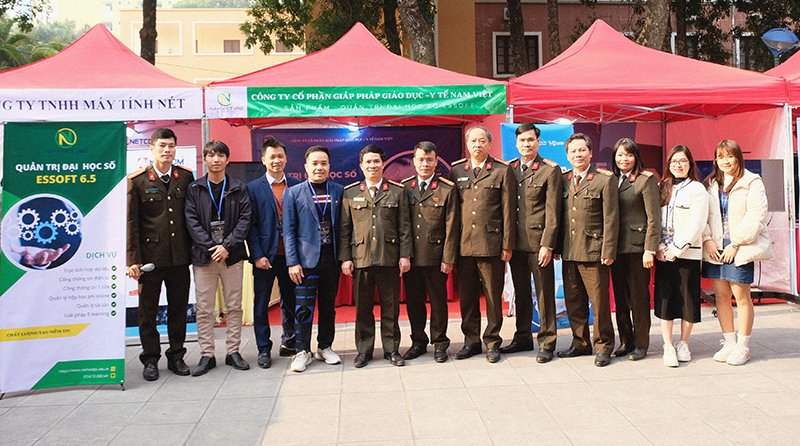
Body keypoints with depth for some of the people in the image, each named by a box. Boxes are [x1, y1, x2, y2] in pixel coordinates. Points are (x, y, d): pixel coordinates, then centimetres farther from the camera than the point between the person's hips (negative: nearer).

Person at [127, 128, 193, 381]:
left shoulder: (186, 177, 6)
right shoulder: (137, 181, -2)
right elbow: (131, 222, -4)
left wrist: (194, 250, 4)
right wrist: (133, 260, -8)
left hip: (180, 256, 2)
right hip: (151, 255, -2)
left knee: (178, 309, 10)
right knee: (148, 311, 7)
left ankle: (176, 356, 23)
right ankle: (150, 360, 20)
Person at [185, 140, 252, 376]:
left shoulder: (238, 188, 6)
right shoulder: (194, 189, 5)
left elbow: (245, 219, -2)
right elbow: (192, 221, -2)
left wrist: (227, 246, -13)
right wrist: (211, 247, -13)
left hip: (232, 255, 1)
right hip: (203, 255, 0)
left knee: (234, 307, 7)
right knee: (204, 309, 3)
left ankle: (233, 351, 17)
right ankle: (207, 355, 12)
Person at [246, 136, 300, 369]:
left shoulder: (296, 186, 5)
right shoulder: (254, 188, -1)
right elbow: (251, 225, -4)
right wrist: (257, 255, -11)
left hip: (290, 254, 2)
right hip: (265, 255, -2)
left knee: (291, 302, 12)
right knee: (261, 304, 6)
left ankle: (289, 343, 27)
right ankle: (264, 349, 16)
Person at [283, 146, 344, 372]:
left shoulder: (338, 191, 7)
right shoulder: (293, 193, 1)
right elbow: (288, 230, -1)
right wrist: (292, 262, -8)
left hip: (332, 258, 2)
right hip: (306, 258, -2)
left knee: (328, 305, 11)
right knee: (303, 307, -1)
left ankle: (325, 347, 25)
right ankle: (302, 351, 12)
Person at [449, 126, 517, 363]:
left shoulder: (502, 171, 4)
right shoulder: (455, 171, 11)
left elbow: (508, 210, 1)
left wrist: (507, 245, -4)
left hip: (491, 244, -2)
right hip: (463, 245, 3)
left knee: (493, 296, 4)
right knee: (467, 297, 9)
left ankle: (492, 342, 17)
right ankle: (471, 341, 21)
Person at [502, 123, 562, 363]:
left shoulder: (550, 170, -3)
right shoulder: (508, 170, 10)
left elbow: (553, 211, -7)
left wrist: (547, 245, -13)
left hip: (538, 242, -5)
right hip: (515, 243, 5)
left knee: (544, 294, 2)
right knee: (521, 293, 14)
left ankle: (547, 343, 12)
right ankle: (523, 338, 26)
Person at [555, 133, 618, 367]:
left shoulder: (605, 179, -3)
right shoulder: (563, 180, 11)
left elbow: (611, 218, -7)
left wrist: (608, 252, -11)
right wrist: (557, 246, 8)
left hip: (593, 251, -5)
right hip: (569, 252, 5)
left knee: (599, 301, 1)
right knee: (573, 301, 12)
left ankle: (603, 346, 15)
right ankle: (580, 343, 26)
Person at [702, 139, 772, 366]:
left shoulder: (752, 183, -2)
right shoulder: (711, 184, 14)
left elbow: (755, 217, -9)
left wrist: (735, 244, -12)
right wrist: (707, 239, -5)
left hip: (740, 247, -5)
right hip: (715, 247, 5)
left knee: (741, 296, -2)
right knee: (721, 295, 6)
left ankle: (743, 347, 8)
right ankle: (729, 343, 16)